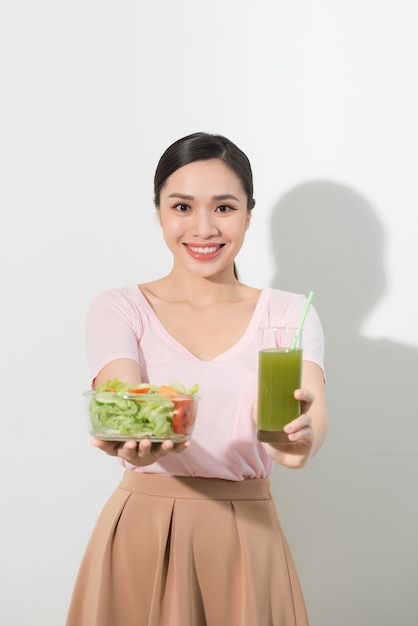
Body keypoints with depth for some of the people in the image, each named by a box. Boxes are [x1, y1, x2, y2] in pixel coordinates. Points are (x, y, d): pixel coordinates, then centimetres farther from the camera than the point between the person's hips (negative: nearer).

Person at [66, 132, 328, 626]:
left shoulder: (288, 313, 0)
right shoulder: (118, 309, -1)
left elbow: (311, 412, -17)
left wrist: (302, 436, -41)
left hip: (246, 535, 1)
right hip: (141, 531, 0)